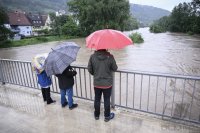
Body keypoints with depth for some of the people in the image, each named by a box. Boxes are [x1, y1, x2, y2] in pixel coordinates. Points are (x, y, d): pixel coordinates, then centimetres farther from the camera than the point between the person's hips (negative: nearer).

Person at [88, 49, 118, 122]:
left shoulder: (92, 56, -11)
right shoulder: (110, 56, -17)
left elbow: (89, 69, -4)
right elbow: (115, 68, -7)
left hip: (97, 83, 2)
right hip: (107, 83, -2)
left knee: (97, 99, 19)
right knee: (107, 100, 14)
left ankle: (96, 115, 37)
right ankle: (107, 116, 31)